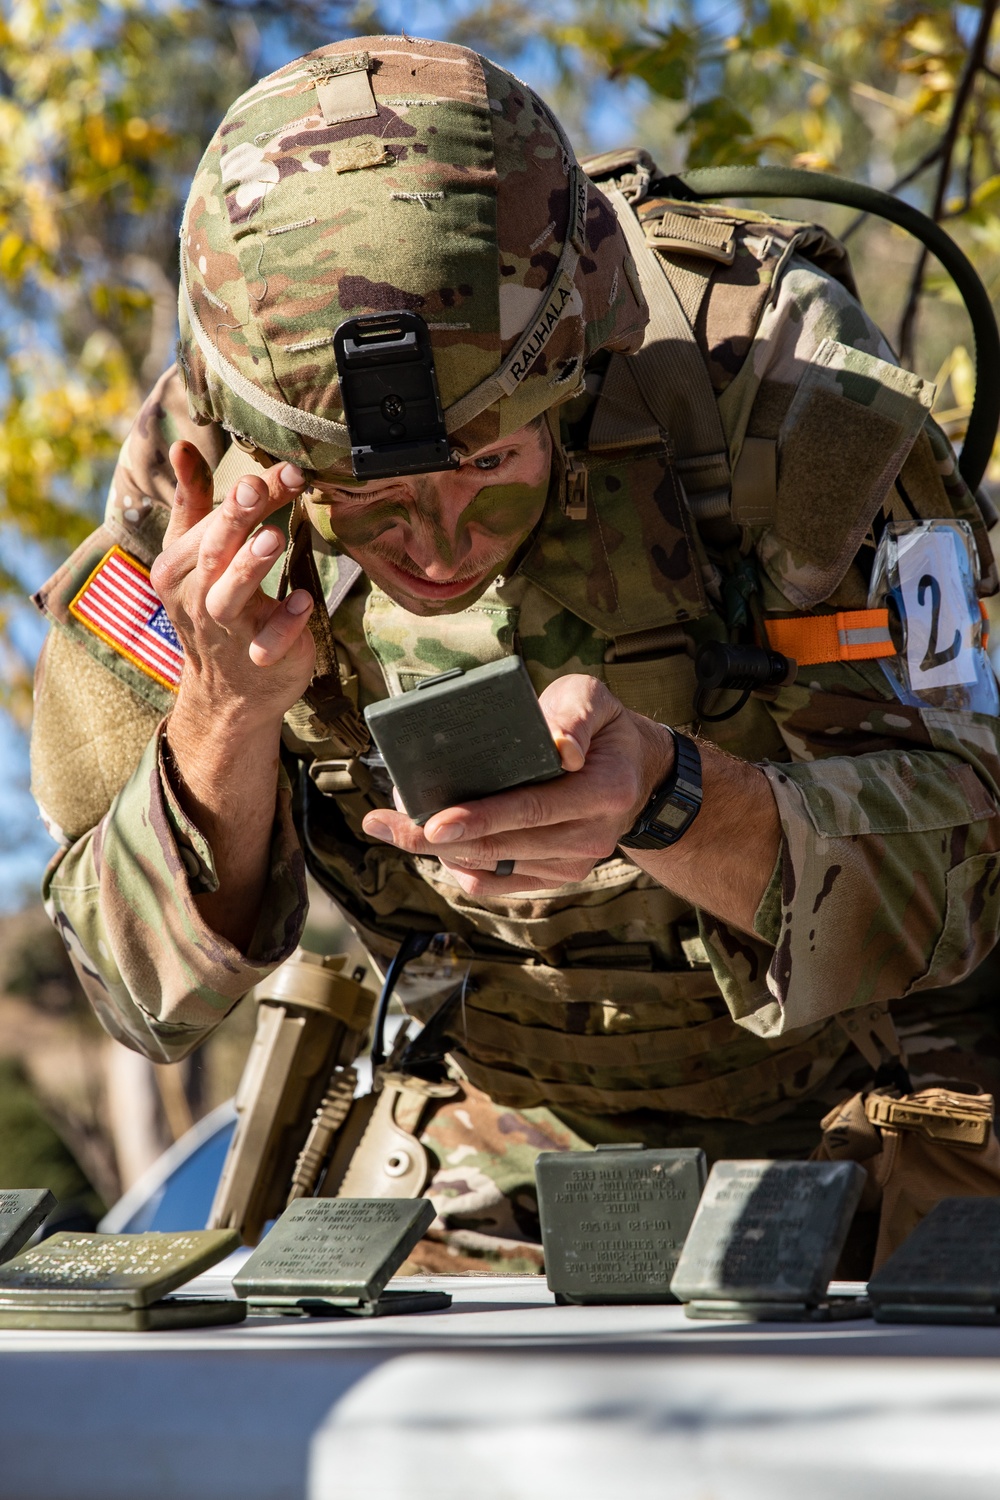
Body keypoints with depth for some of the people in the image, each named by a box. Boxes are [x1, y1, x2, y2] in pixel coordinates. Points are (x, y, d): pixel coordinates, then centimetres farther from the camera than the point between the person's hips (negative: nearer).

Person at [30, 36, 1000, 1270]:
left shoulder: (766, 365, -26)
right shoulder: (200, 467, -17)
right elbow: (151, 994, -12)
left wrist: (664, 798, -44)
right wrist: (229, 719, -32)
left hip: (868, 1092, -2)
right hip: (517, 1152, 2)